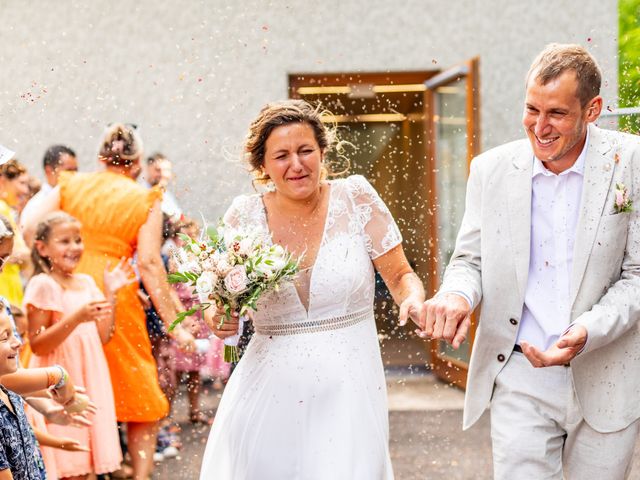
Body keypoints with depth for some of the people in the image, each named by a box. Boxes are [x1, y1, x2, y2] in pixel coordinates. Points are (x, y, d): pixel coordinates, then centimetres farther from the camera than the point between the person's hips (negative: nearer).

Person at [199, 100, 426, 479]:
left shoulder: (356, 198, -3)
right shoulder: (244, 216, 0)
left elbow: (401, 276, 2)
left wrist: (414, 300, -19)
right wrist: (218, 318, -9)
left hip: (348, 391, -1)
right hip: (268, 396, 1)